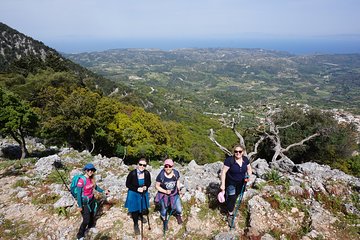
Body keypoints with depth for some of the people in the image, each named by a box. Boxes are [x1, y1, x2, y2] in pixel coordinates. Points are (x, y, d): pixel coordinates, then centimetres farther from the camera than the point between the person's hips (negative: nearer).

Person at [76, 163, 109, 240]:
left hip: (92, 200, 7)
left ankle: (91, 226, 51)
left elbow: (96, 187, 13)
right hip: (85, 202, -7)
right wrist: (79, 206, -20)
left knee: (92, 215, 24)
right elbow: (78, 194, -22)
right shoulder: (81, 180, -26)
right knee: (86, 220, -2)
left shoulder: (91, 179, -5)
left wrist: (103, 191, 10)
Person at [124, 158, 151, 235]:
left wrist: (146, 187, -20)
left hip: (144, 193, 3)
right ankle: (136, 225, 33)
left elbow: (149, 182, 1)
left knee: (143, 208, 22)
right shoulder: (132, 173, -25)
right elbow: (128, 184, -14)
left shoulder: (147, 173, -16)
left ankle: (140, 216, 56)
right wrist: (137, 189, -24)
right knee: (135, 210, 8)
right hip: (134, 194, -3)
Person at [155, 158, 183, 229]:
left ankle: (178, 215, 40)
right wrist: (165, 191, -21)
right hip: (164, 195, -1)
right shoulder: (161, 175, -24)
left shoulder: (176, 173, -17)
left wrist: (178, 189, -8)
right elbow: (157, 186, -12)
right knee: (163, 211, 15)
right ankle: (165, 221, 50)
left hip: (174, 194, 2)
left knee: (179, 210, 0)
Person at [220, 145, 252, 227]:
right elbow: (223, 172, -22)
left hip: (241, 183, 5)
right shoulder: (229, 160, -27)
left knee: (236, 196, 22)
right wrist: (223, 184, -24)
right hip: (231, 183, -5)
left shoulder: (245, 159, -11)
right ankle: (230, 215, 20)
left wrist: (248, 176, -16)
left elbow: (249, 169, 4)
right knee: (232, 198, -2)